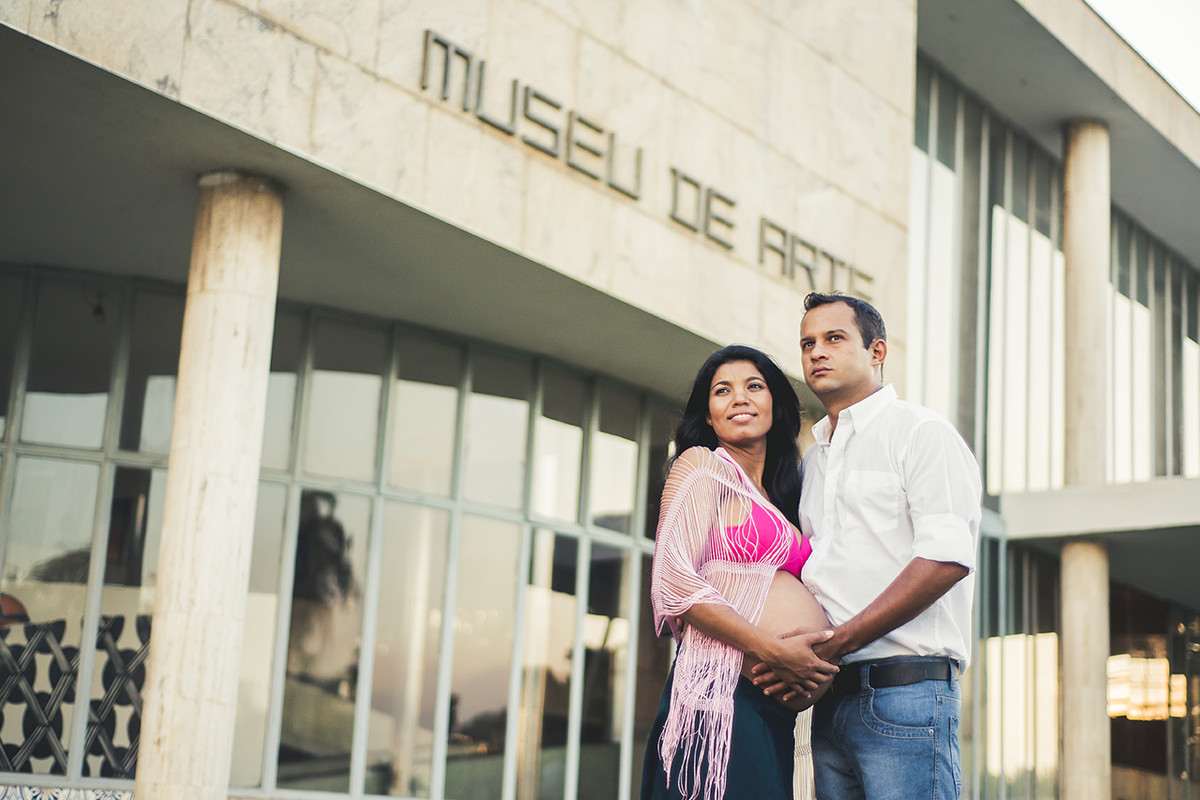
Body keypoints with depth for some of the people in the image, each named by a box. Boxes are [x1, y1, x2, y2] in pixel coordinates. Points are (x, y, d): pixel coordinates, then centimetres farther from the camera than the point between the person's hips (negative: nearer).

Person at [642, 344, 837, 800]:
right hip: (723, 696, -7)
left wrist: (821, 667, 0)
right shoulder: (702, 465, 2)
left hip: (777, 715, 8)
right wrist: (773, 650, -14)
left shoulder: (777, 498, 24)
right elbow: (673, 580, -10)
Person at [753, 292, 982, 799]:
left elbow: (946, 558, -14)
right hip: (830, 701, 7)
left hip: (903, 690, -7)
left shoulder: (919, 431, -1)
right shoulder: (812, 459, 23)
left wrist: (838, 642, -17)